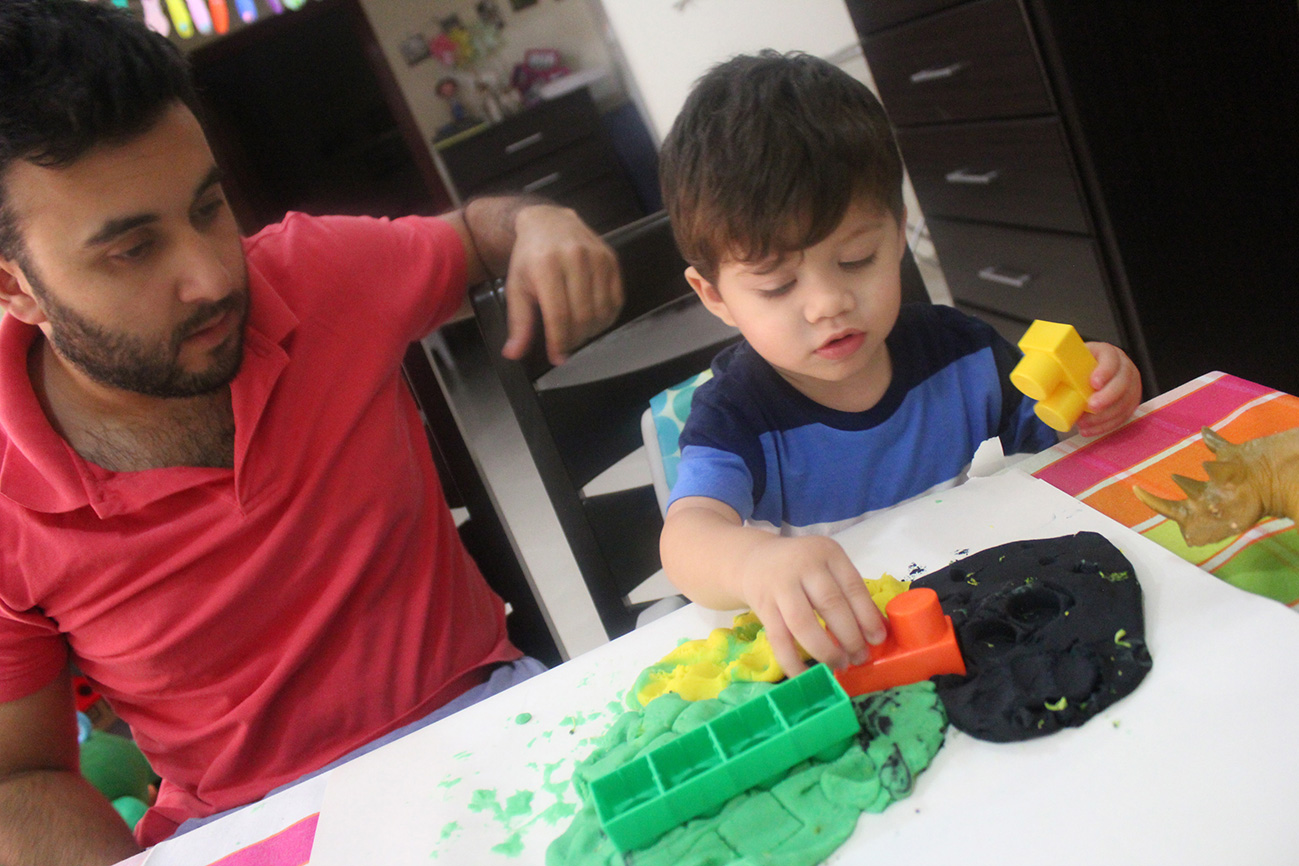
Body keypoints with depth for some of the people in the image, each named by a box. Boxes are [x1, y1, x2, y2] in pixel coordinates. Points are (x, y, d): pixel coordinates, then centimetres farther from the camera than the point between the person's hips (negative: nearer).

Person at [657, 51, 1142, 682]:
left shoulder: (961, 353, -1)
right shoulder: (736, 417, -14)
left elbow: (1058, 442, 13)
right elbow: (689, 533, -32)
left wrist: (1098, 404, -11)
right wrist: (756, 561, -56)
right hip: (838, 659, -2)